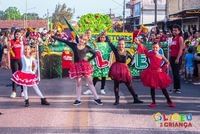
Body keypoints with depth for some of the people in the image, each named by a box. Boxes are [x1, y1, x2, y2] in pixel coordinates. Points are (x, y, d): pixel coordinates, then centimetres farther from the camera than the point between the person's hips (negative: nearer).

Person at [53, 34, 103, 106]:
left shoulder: (87, 48, 1)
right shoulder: (74, 45, 1)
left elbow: (94, 54, 11)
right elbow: (63, 40, -2)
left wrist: (89, 59, 1)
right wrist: (53, 36, -4)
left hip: (85, 65, 0)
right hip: (77, 66, 0)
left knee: (90, 82, 3)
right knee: (78, 83, 6)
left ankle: (96, 98, 9)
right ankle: (78, 99, 16)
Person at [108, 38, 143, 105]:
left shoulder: (127, 53, 0)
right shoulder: (116, 50, -5)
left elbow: (132, 58, 18)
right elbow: (109, 43, -7)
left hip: (124, 69, 1)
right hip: (116, 69, -1)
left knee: (129, 84, 7)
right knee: (116, 85, 3)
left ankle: (135, 99, 13)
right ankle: (117, 100, 12)